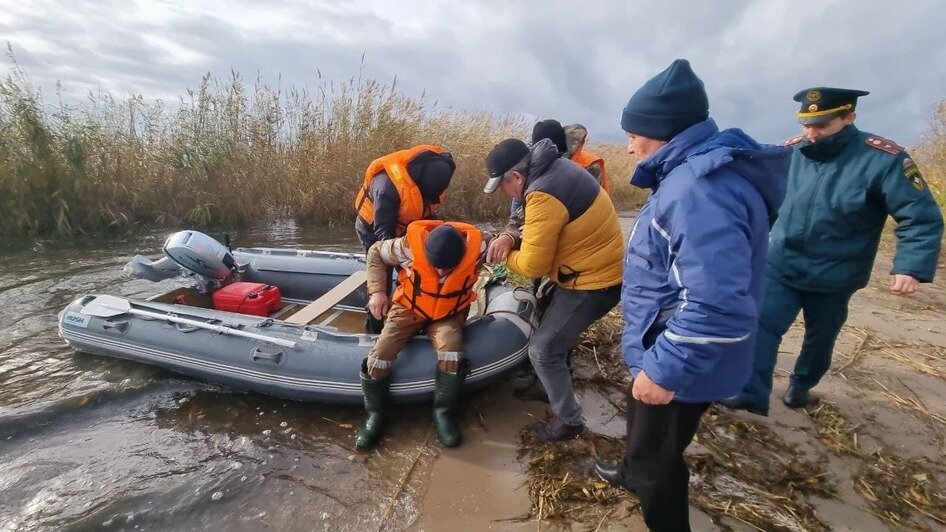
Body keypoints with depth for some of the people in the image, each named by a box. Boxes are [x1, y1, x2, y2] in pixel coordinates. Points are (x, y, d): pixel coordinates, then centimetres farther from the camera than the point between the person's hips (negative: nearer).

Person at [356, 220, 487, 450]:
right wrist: (377, 291, -11)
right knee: (379, 356, -16)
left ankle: (443, 412, -3)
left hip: (449, 314, 0)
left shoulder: (476, 246, -27)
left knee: (452, 355, -29)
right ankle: (375, 413, 11)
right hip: (409, 309, 1)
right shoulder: (411, 245, -28)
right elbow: (375, 253, -7)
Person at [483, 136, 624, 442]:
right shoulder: (557, 168, 4)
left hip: (593, 283, -10)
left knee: (543, 350, -1)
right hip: (599, 270, 10)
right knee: (554, 334, 24)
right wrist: (513, 237, -6)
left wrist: (506, 254, -3)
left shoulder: (543, 195, -28)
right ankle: (553, 385, 45)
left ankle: (568, 419, 18)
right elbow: (543, 228, 13)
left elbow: (532, 266, -23)